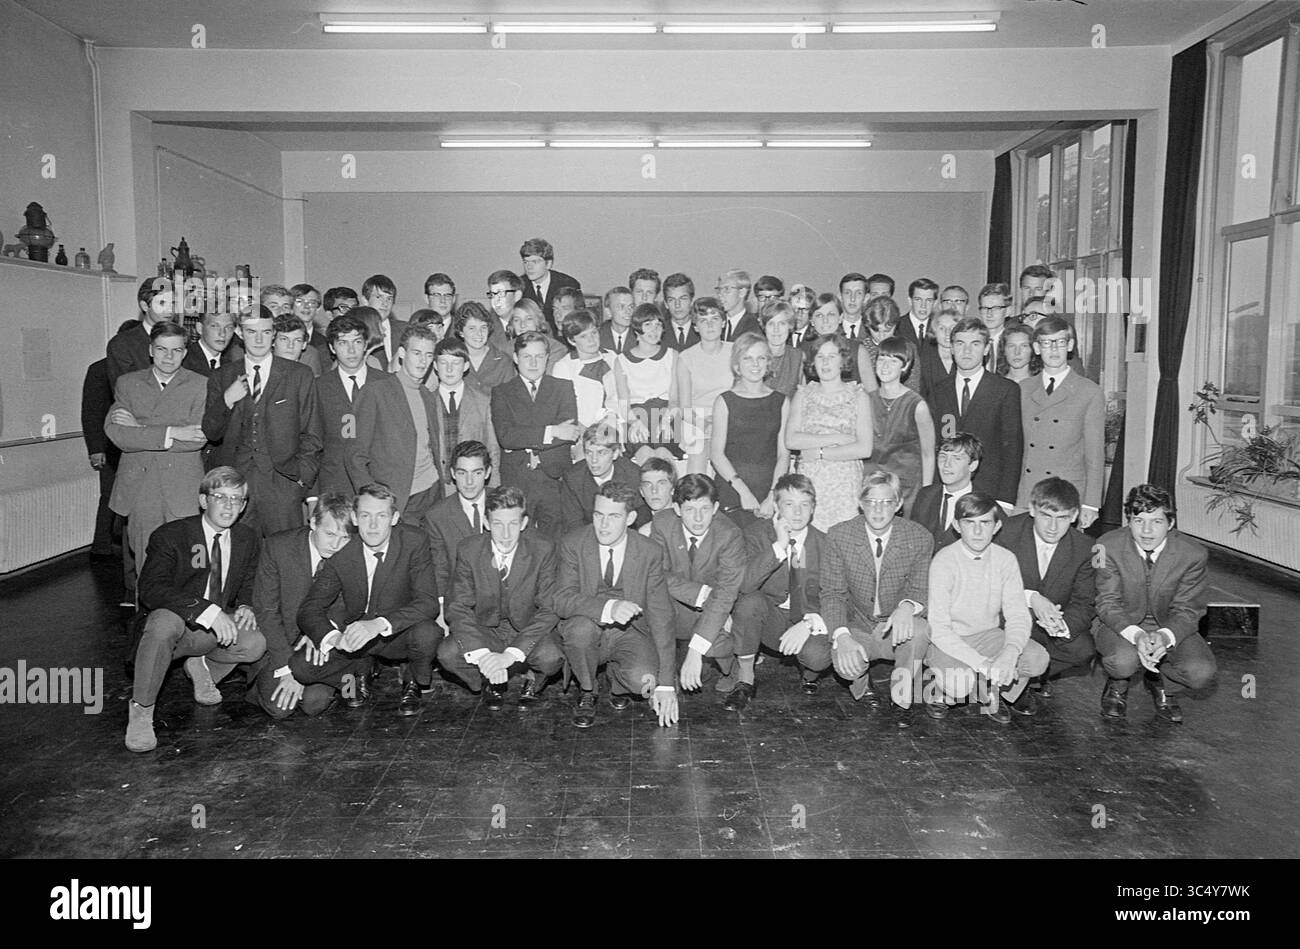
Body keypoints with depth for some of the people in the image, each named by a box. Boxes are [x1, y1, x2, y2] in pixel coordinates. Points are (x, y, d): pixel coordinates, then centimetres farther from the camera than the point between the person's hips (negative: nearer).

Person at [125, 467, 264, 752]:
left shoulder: (248, 540, 3)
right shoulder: (169, 536, -13)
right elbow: (151, 590, -26)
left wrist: (244, 606, -11)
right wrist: (208, 610, -39)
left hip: (216, 629, 4)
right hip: (173, 627, -4)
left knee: (255, 643, -27)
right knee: (165, 620, -39)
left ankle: (203, 667, 8)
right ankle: (141, 710, -19)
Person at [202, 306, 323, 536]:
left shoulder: (300, 375, 5)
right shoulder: (221, 378, 12)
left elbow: (311, 437, 6)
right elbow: (211, 435, 8)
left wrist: (302, 480, -3)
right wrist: (226, 401, -9)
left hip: (282, 485, -1)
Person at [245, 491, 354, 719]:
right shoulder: (277, 547, -14)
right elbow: (266, 612, -12)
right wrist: (287, 668, -19)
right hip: (277, 642, -1)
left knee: (315, 702, -23)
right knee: (279, 707, -20)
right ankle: (266, 684, 13)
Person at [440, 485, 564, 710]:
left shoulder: (543, 550, -16)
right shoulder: (469, 551, -11)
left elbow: (549, 610, -18)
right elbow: (458, 607, -12)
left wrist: (511, 654, -31)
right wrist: (481, 654, -30)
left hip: (528, 630, -1)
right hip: (485, 630, 2)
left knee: (551, 657, -33)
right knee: (447, 653, -26)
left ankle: (534, 681, 6)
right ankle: (492, 682, 5)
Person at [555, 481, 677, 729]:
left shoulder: (649, 552, -11)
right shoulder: (573, 544, -12)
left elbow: (661, 616, -12)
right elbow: (563, 600, -21)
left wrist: (666, 683, -20)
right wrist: (609, 608, -42)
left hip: (630, 633, 0)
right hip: (586, 634, 0)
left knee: (643, 679, -30)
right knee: (580, 626, -35)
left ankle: (618, 682, 10)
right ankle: (586, 694, -4)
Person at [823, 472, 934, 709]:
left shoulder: (920, 539, -10)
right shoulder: (839, 536, -10)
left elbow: (921, 590, -4)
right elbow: (832, 593, -9)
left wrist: (907, 606, -30)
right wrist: (842, 636, -28)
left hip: (898, 630, 0)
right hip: (856, 626, 0)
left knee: (919, 630, -34)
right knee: (846, 663, -31)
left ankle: (903, 692, -4)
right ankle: (861, 681, 10)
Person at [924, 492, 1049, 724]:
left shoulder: (1006, 559, -6)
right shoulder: (943, 561, -18)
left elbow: (1018, 615, -10)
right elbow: (939, 628, -22)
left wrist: (1010, 653, -32)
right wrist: (981, 663, -33)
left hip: (989, 634, 4)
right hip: (949, 640, -4)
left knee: (1038, 659, -20)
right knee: (959, 684, -32)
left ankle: (994, 693, 9)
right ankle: (938, 693, 5)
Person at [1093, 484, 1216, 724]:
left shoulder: (1193, 554, -17)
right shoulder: (1108, 547, -18)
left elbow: (1186, 610, -12)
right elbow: (1108, 603, -15)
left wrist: (1165, 637, -35)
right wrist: (1135, 635, -35)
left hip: (1169, 626, 2)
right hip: (1122, 623, -2)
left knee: (1202, 672, -25)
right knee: (1123, 660, -35)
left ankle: (1162, 685, 12)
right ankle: (1117, 685, 6)